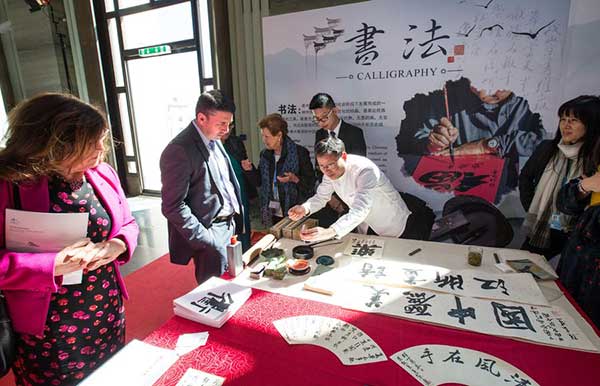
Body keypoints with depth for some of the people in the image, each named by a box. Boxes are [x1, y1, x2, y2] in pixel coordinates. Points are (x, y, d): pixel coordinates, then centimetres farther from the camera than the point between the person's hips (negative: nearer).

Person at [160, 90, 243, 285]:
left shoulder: (214, 140, 8)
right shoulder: (179, 151, -19)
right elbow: (173, 206, -19)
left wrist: (237, 210, 11)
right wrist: (205, 240, -18)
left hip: (228, 226, 8)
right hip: (210, 234, -8)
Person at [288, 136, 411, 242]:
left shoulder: (365, 170, -36)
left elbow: (359, 211, -47)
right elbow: (321, 197, -5)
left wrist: (330, 232, -63)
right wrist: (305, 208, -28)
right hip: (366, 227, 6)